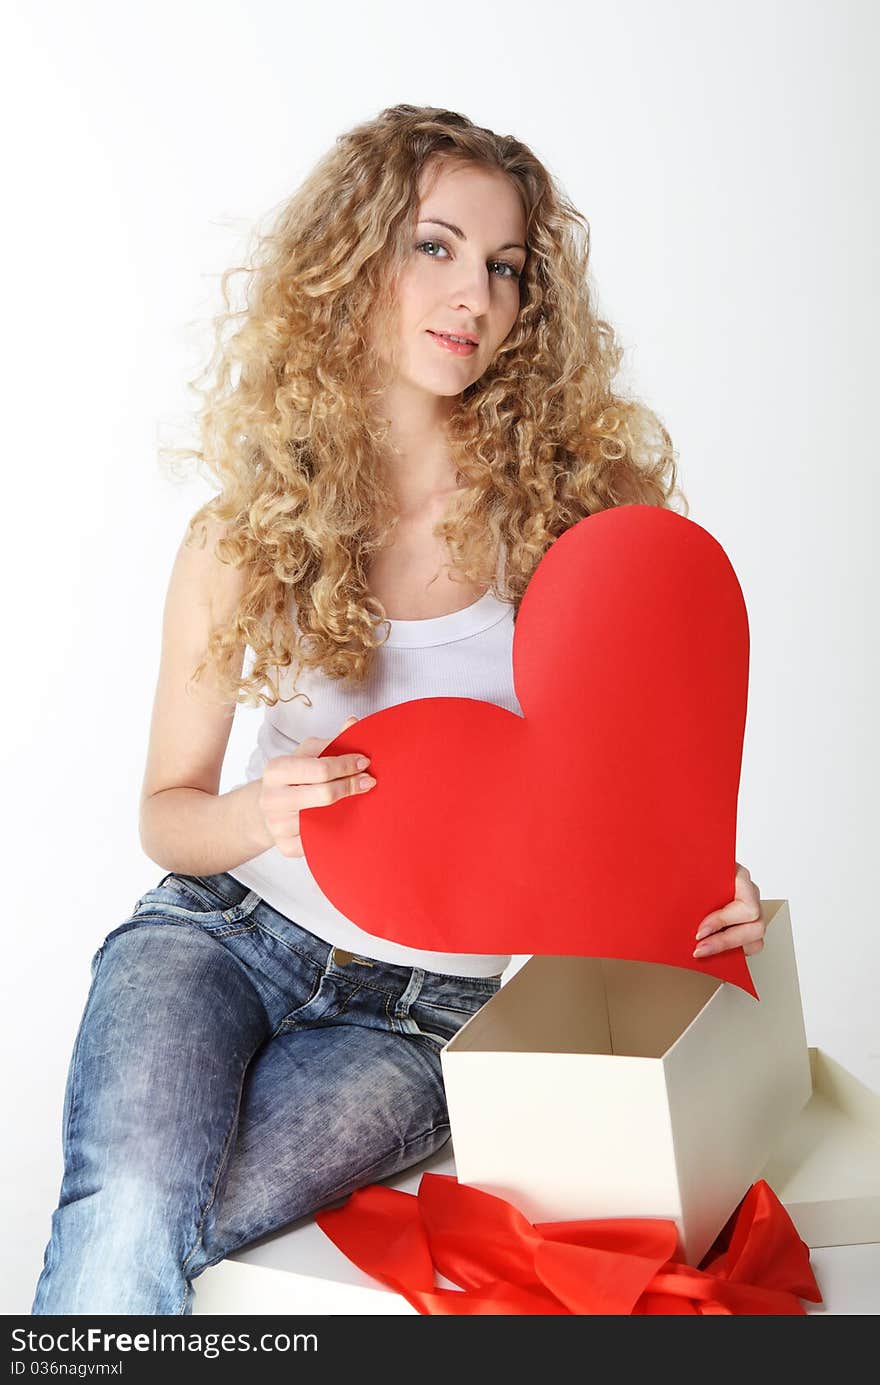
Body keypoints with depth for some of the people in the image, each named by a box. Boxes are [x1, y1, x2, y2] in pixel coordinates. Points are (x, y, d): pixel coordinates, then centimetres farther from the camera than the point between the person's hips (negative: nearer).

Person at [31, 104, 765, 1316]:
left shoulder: (575, 504, -4)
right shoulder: (241, 538, -1)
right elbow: (167, 809, 4)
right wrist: (253, 815, -18)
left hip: (428, 1010, -1)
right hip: (223, 934, 1)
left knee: (137, 1234, -22)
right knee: (131, 1203, -26)